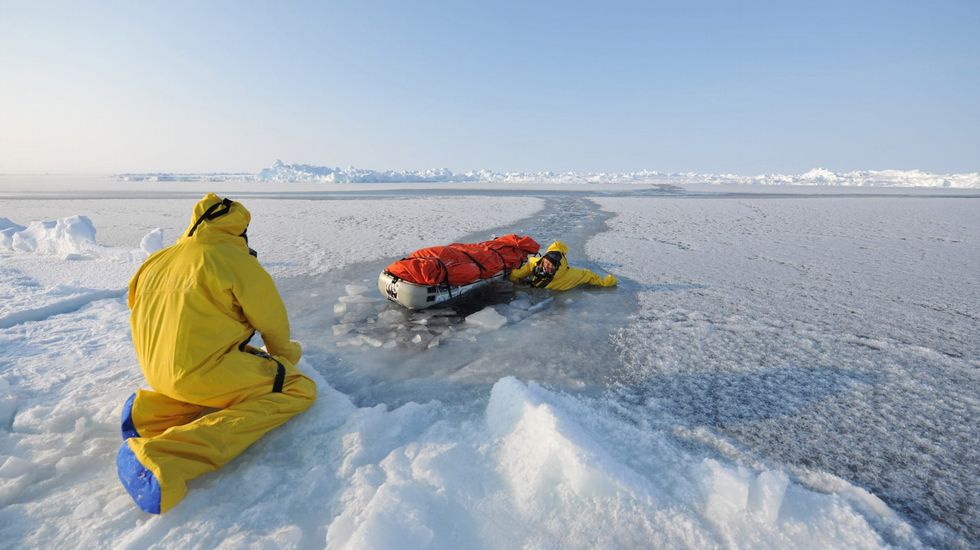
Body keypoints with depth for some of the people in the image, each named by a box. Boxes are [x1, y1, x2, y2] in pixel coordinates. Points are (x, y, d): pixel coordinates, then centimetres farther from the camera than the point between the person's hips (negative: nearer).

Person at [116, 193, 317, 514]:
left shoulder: (158, 261, 11)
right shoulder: (236, 260, -10)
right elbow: (272, 320, -1)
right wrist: (284, 353, 21)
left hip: (156, 372, 9)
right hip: (203, 371, -9)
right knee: (299, 389, -7)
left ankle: (150, 411, 7)